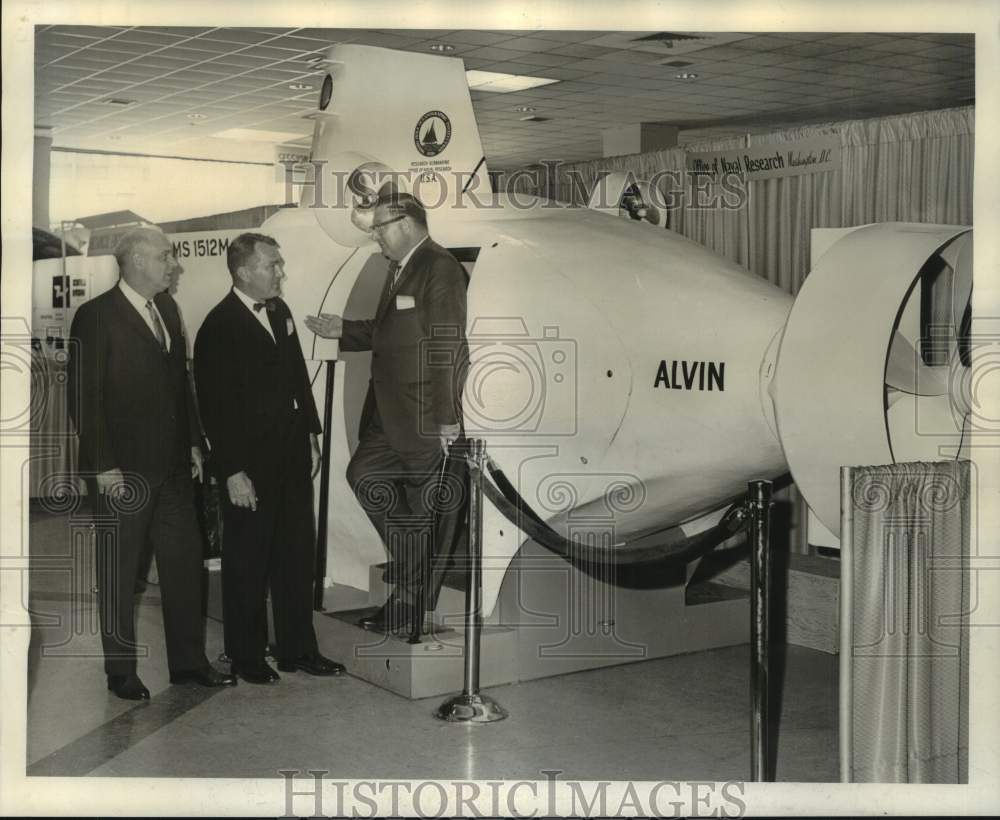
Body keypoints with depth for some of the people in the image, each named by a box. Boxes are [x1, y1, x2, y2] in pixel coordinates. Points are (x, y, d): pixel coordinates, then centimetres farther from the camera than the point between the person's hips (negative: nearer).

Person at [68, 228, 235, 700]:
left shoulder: (167, 308, 11)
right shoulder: (96, 317, -10)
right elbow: (84, 398, -12)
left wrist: (193, 443, 12)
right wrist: (104, 466, -16)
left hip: (173, 465, 7)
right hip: (122, 471, -7)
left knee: (184, 563, 11)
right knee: (118, 572, 6)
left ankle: (188, 662, 22)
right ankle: (121, 671, 18)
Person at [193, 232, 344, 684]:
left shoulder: (279, 310, 7)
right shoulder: (218, 327, -16)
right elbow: (214, 406, -17)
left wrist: (311, 435, 12)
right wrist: (232, 472, -18)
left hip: (291, 455, 7)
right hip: (249, 462, -7)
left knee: (296, 554, 14)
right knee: (247, 562, 7)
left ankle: (298, 649, 27)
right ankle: (246, 656, 22)